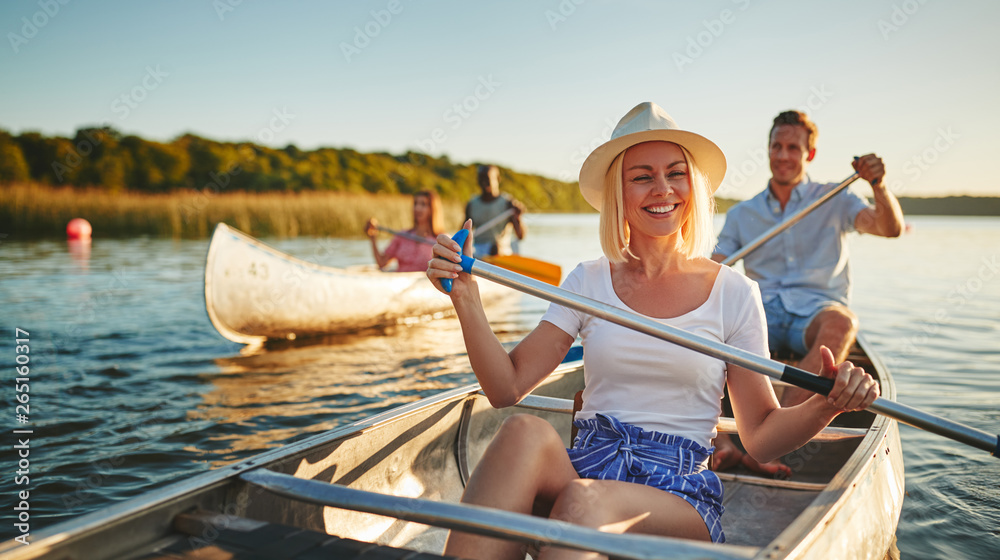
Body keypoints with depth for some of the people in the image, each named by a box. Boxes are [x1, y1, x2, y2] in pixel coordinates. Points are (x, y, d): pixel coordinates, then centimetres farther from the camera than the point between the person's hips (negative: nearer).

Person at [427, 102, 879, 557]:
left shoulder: (733, 293, 5)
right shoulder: (588, 282, 9)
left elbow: (761, 437, 7)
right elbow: (507, 389, 1)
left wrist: (828, 404, -12)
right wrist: (466, 296, -10)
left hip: (679, 494, -2)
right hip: (582, 470, 2)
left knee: (585, 502, -38)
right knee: (525, 432, -34)